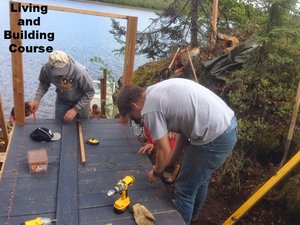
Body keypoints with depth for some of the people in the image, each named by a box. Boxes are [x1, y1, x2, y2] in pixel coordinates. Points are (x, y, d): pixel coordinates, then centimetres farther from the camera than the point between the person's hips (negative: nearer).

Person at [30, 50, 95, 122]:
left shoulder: (80, 72, -38)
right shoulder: (46, 68, -27)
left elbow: (90, 92, -24)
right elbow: (43, 83, -5)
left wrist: (75, 109, -27)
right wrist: (37, 99, -19)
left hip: (81, 101, -2)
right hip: (62, 100, 2)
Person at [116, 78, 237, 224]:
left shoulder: (149, 109, -12)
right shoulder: (159, 91, 15)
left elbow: (164, 152, -8)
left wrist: (156, 173, 13)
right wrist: (171, 161, 22)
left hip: (214, 137, -10)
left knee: (184, 189, 8)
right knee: (200, 179, 29)